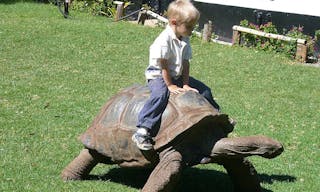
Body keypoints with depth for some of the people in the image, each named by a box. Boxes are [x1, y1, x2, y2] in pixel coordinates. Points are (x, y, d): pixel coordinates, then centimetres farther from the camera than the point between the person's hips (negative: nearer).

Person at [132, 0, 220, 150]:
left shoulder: (185, 40, 2)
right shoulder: (164, 40, -23)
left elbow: (185, 63, 4)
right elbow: (163, 65, -21)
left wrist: (185, 84, -3)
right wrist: (170, 85, -18)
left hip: (177, 76, 8)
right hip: (158, 76, -8)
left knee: (204, 90, 10)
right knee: (160, 95, -37)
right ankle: (142, 131, -41)